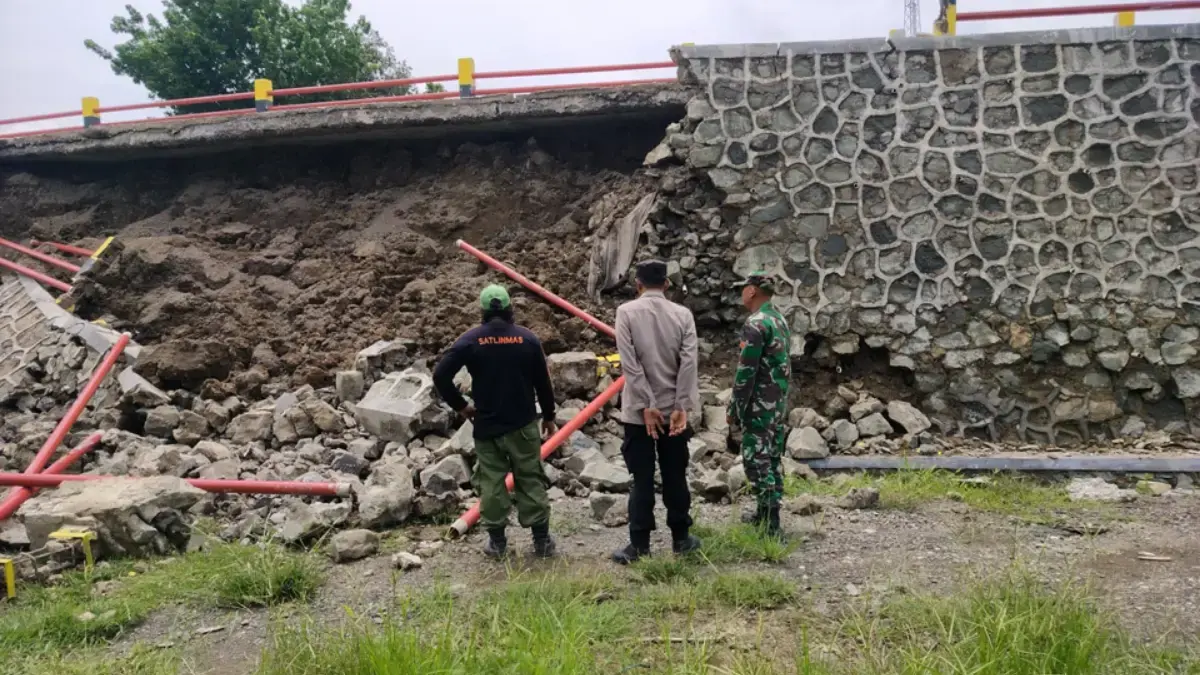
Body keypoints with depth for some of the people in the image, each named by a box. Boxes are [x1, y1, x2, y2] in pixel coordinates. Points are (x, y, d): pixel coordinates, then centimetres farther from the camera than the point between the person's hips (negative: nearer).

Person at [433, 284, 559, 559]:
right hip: (523, 423, 0)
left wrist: (461, 406, 2)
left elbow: (440, 375, -10)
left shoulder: (471, 340, -5)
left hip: (486, 425, 0)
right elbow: (543, 382, 1)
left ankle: (496, 540, 14)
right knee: (530, 479, 7)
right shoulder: (528, 339, -4)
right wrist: (549, 417, 13)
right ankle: (541, 539, 12)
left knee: (491, 481, 9)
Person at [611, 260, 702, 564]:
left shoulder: (626, 312, -6)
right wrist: (682, 407, -9)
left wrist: (646, 406, -12)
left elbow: (630, 363, -14)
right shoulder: (683, 314, 0)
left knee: (642, 480, 3)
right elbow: (689, 363, -8)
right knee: (675, 477, 12)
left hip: (638, 411, -2)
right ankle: (680, 538, 21)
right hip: (673, 410, 2)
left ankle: (639, 544, 8)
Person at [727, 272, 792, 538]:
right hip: (780, 402, 9)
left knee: (757, 461, -5)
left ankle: (771, 523, -3)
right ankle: (765, 514, 23)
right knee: (772, 459, 14)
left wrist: (735, 410, -16)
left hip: (759, 404, -9)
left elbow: (746, 372, -21)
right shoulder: (781, 320, 12)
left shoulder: (755, 324, -18)